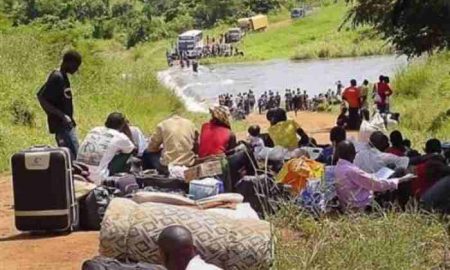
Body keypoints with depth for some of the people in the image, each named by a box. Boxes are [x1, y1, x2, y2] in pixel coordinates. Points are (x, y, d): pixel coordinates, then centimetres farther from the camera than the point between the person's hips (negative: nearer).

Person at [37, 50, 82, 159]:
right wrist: (62, 116, -24)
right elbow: (41, 98, -22)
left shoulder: (63, 77, 12)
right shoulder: (56, 78, -17)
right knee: (73, 156, -14)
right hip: (61, 124, -10)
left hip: (67, 124, 10)